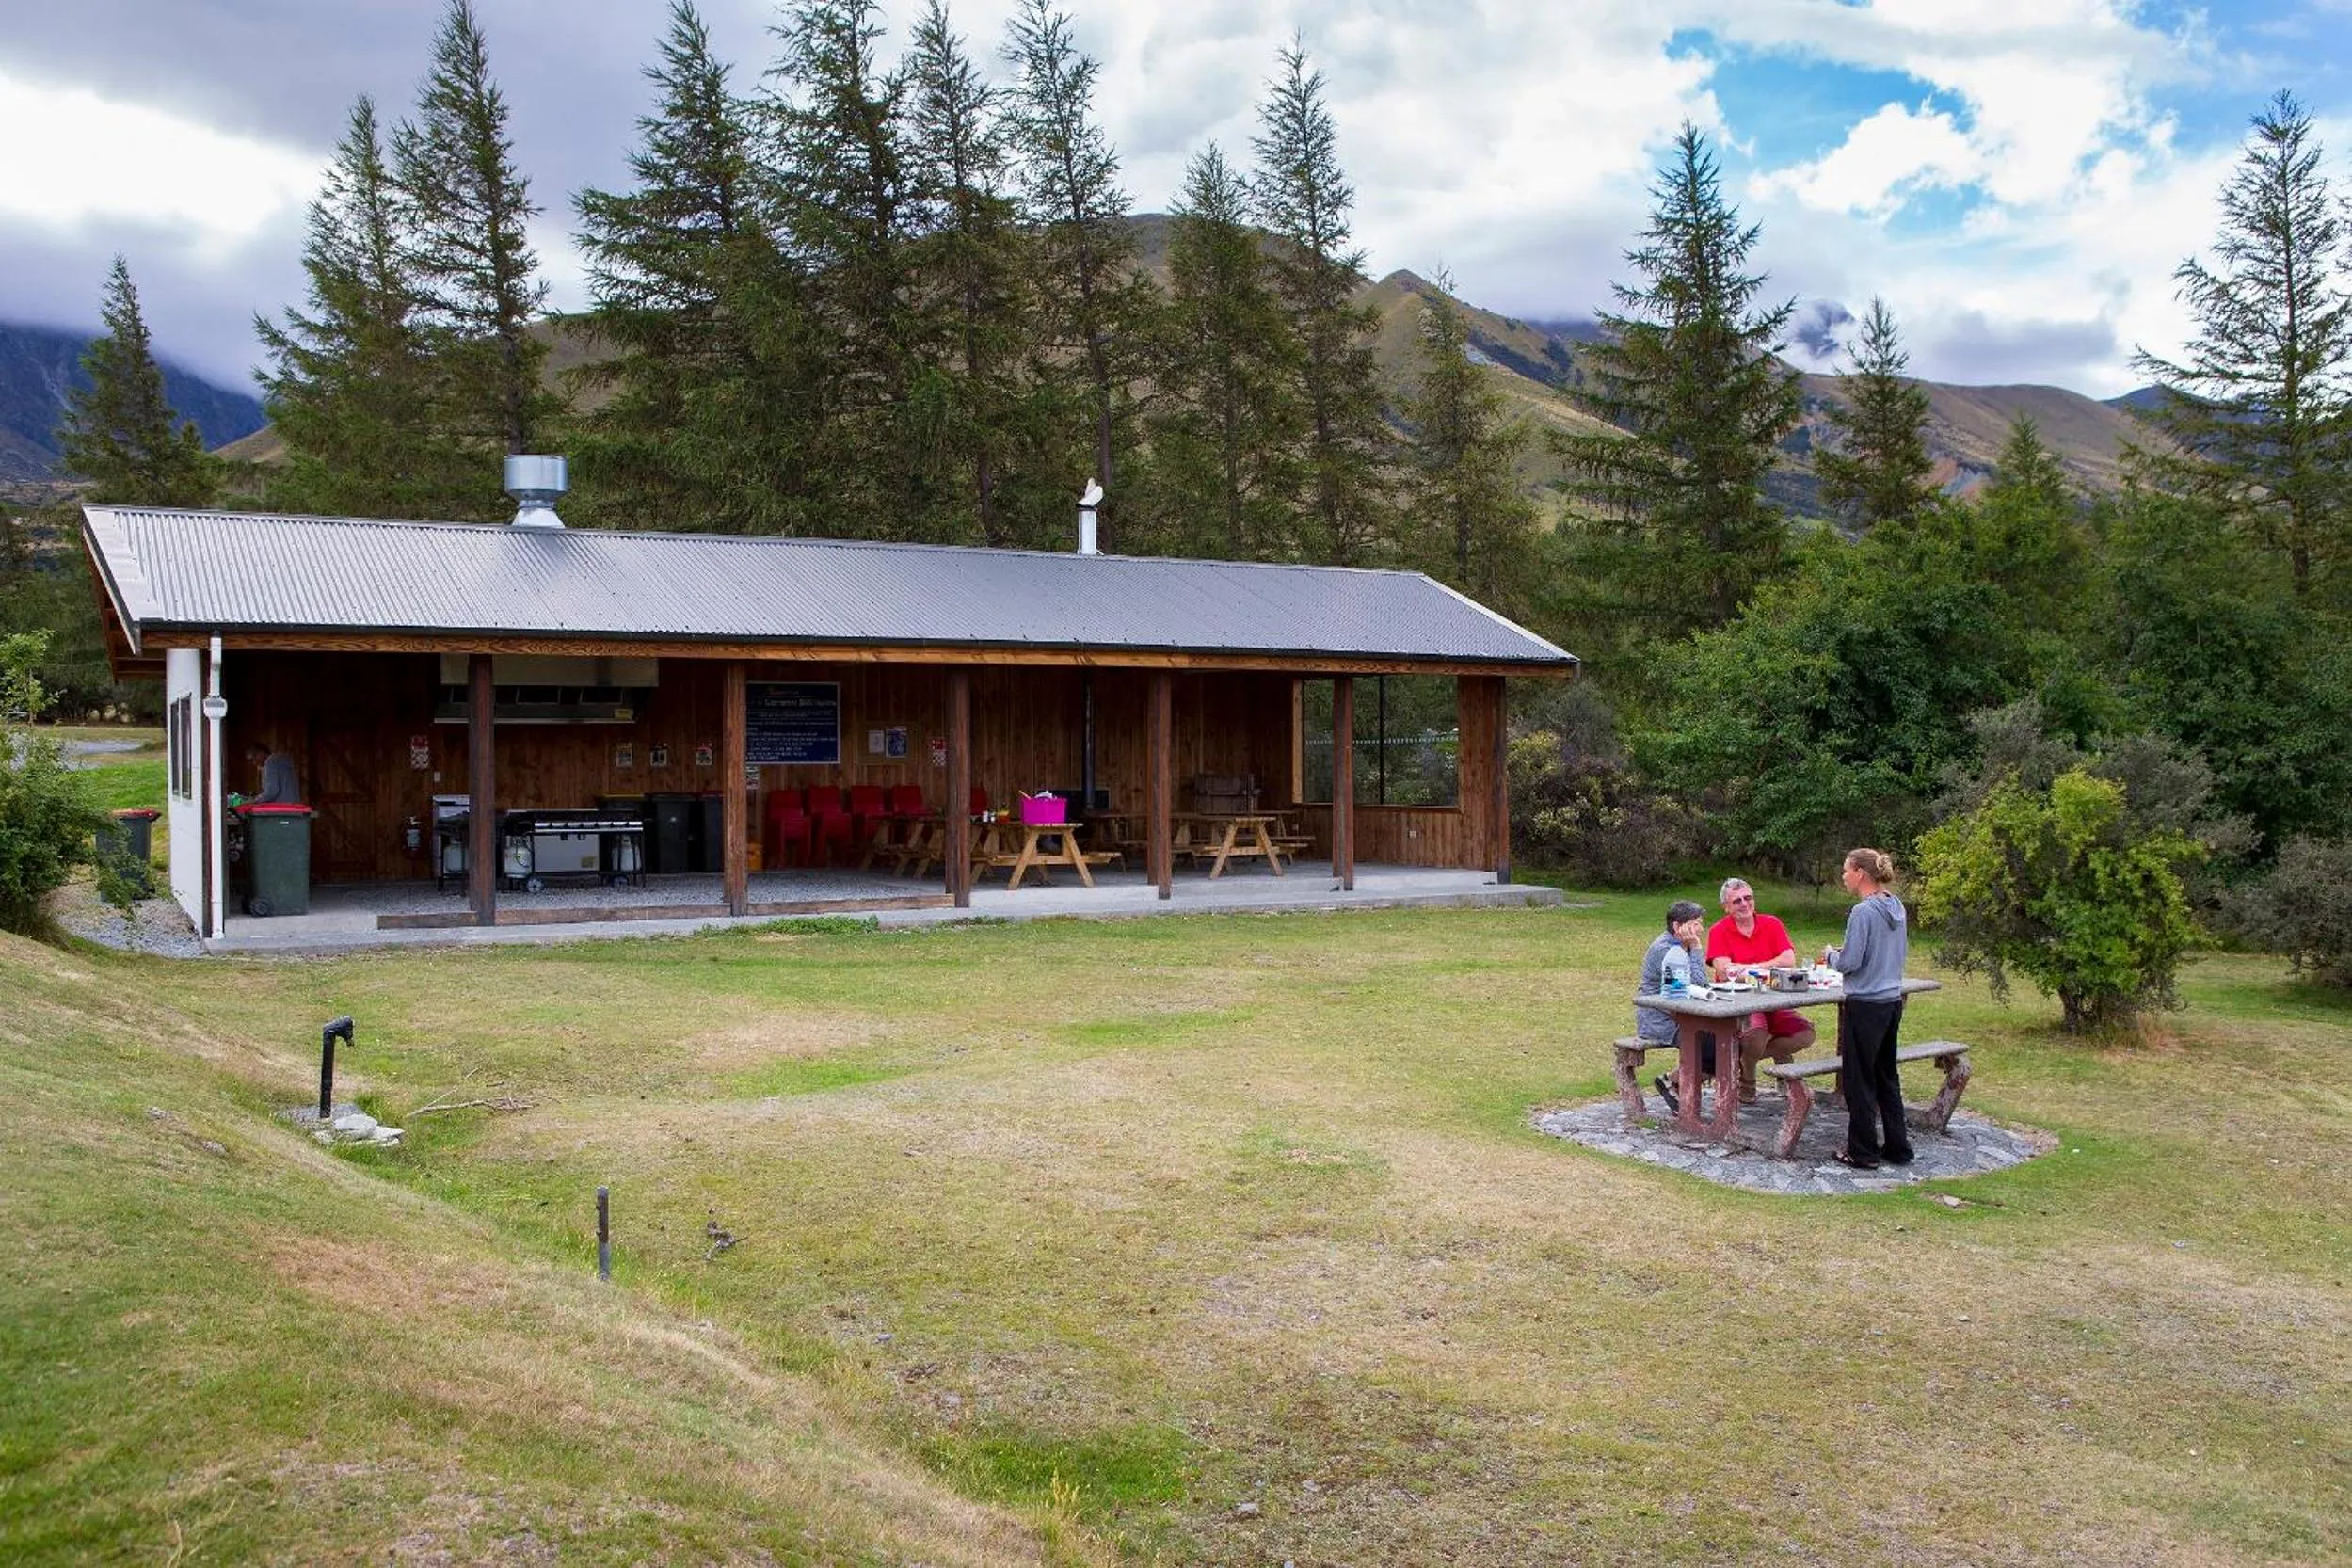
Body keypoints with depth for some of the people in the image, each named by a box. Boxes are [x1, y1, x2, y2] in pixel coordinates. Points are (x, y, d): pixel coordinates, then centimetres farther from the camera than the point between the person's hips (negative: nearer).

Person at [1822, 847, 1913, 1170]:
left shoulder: (1863, 912, -18)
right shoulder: (1896, 908, 7)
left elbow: (1849, 963, -18)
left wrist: (1830, 955, 3)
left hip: (1865, 1006, -8)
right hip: (1893, 1001, 8)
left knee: (1859, 1080, 3)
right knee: (1886, 1076, 18)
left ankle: (1863, 1152, 10)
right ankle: (1897, 1147, 25)